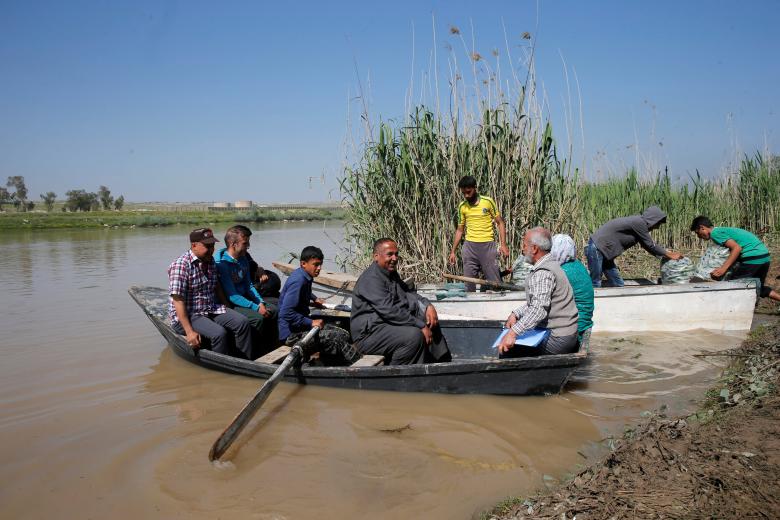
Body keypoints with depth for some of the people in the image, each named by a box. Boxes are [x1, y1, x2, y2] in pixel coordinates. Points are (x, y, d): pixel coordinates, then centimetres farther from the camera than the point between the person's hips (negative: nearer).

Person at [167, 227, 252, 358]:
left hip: (212, 310, 8)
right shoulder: (180, 266, -17)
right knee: (219, 333, -30)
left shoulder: (210, 261, 8)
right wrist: (189, 331, -25)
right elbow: (178, 301, -21)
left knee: (243, 322, -13)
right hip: (187, 316, -7)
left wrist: (228, 311, 13)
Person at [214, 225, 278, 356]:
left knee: (273, 310, -4)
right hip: (230, 304, -8)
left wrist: (261, 302, -3)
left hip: (244, 298, 9)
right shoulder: (221, 263, -22)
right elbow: (232, 295, -23)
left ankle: (271, 349, 7)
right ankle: (256, 355, -12)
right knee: (258, 318, -27)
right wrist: (256, 307, -24)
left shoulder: (243, 259, 5)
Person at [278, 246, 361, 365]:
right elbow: (286, 313, -28)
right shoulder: (298, 281, -21)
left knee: (344, 334, -1)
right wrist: (311, 323, -24)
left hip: (302, 324, 10)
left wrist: (314, 299, 25)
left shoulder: (305, 277, 9)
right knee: (337, 338, -22)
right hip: (291, 332, -10)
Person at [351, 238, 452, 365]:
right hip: (370, 333, -11)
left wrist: (428, 306, 1)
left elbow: (407, 293, 20)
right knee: (414, 335, -29)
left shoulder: (391, 273, 13)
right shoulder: (371, 279, -20)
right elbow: (390, 311, -27)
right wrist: (420, 326, -25)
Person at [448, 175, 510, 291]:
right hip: (469, 246, 3)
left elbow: (500, 223, 2)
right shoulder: (462, 207, 6)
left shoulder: (488, 202, -2)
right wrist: (453, 251, 11)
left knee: (494, 282, -1)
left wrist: (503, 244, -8)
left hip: (487, 245, -3)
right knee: (469, 284, 5)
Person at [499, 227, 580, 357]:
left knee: (504, 350, -14)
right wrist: (515, 314, 8)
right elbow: (534, 302, 22)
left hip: (557, 339, -11)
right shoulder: (549, 265, 15)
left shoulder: (543, 273, -20)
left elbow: (539, 309, -32)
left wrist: (513, 333, -39)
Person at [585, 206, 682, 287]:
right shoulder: (639, 223, -16)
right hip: (596, 249, -10)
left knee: (618, 284, 10)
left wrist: (666, 253, 20)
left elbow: (648, 246, 21)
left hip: (603, 250, 10)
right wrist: (669, 255, 2)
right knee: (595, 285, -7)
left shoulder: (639, 223, 12)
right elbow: (651, 246, -9)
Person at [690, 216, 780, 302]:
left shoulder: (715, 233, -6)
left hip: (752, 258, -10)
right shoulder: (723, 230, 22)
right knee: (759, 288, 25)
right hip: (765, 256, 10)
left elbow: (737, 248, -17)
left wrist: (723, 268, -20)